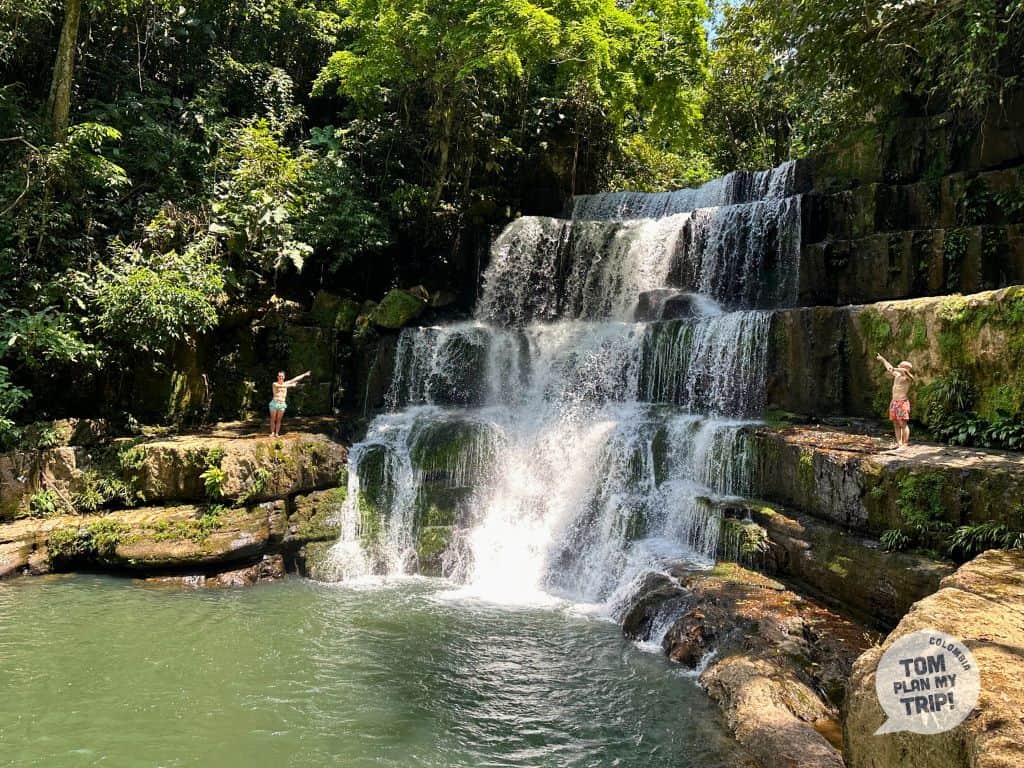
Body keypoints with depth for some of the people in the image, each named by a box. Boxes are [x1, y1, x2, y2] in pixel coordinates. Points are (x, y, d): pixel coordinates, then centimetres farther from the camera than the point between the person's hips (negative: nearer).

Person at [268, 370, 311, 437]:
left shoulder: (286, 383, 7)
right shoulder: (274, 384, -4)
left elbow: (295, 379, 8)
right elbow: (281, 386, -23)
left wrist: (304, 374, 9)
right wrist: (291, 385, -27)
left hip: (282, 404, 3)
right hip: (274, 403, -3)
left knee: (279, 420, 5)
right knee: (273, 419, 1)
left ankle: (277, 433, 9)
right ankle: (272, 433, 10)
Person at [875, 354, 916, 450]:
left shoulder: (909, 377, -6)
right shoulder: (897, 375, 16)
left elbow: (905, 371, -30)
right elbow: (889, 368, 33)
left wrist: (895, 369, -20)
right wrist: (882, 359, 45)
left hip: (902, 402, -8)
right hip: (893, 402, 8)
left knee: (903, 424, -10)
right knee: (896, 424, 6)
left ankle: (905, 444, -11)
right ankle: (899, 443, 8)